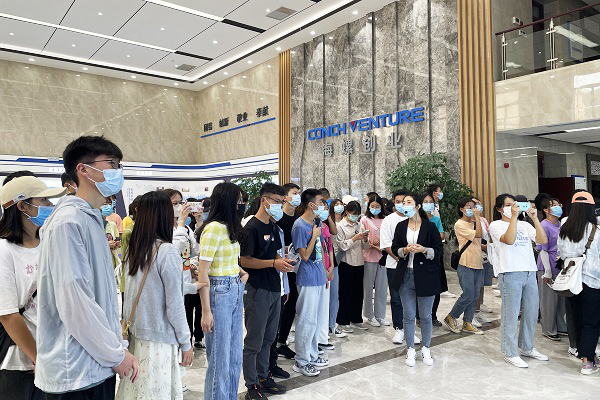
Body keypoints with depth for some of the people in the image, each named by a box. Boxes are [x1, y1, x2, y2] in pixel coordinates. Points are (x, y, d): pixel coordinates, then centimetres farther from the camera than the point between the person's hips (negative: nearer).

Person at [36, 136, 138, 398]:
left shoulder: (92, 219, 11)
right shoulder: (69, 221, -17)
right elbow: (74, 302, -23)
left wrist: (120, 347, 9)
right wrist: (116, 355, -13)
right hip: (76, 375, -8)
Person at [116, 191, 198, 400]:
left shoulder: (133, 249, 1)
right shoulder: (167, 252, -19)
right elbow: (174, 306, -16)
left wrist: (193, 286, 23)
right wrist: (186, 343, -5)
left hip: (135, 334, 7)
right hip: (158, 339, -6)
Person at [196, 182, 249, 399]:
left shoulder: (230, 227, 8)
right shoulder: (214, 228, -17)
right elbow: (202, 272, -18)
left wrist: (243, 272, 7)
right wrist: (206, 311, -19)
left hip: (236, 292, 9)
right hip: (219, 292, -9)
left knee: (235, 356, 17)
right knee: (220, 358, 5)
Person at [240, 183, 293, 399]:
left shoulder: (273, 226, 12)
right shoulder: (252, 228, -14)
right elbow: (245, 260, -17)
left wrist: (283, 262, 1)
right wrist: (274, 263, -22)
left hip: (274, 289, 9)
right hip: (257, 290, -8)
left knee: (268, 339, 18)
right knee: (254, 342, 3)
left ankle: (263, 377, 32)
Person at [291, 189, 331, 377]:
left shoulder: (317, 222, 10)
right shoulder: (300, 226, -16)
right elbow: (305, 255, -17)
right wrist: (314, 236, -14)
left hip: (319, 277, 9)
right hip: (307, 279, -9)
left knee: (319, 319, 17)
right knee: (307, 320, 0)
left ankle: (312, 355, 31)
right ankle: (302, 361, 14)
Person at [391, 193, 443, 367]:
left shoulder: (430, 227, -4)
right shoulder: (401, 226, 6)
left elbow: (439, 250, -4)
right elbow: (394, 249, 6)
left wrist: (424, 250, -21)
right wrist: (405, 250, -14)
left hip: (426, 276, -2)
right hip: (406, 276, 2)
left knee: (426, 316, 9)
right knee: (409, 316, 8)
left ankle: (426, 349, 28)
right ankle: (410, 349, 22)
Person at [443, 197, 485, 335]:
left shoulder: (475, 223, 15)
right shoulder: (459, 224, -9)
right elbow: (478, 235, -19)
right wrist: (477, 217, -14)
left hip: (478, 264, 8)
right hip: (466, 265, -7)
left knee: (475, 296, 8)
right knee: (468, 295, -9)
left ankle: (467, 323, 17)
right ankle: (450, 318, 9)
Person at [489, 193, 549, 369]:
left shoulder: (524, 225, 15)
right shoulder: (496, 225, 1)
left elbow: (543, 240, 1)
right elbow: (509, 240, -18)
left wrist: (535, 218, -5)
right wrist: (513, 217, -15)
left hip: (530, 272, 6)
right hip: (510, 273, -6)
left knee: (531, 312, 13)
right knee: (510, 314, -2)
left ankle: (527, 347, 30)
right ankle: (510, 353, 9)